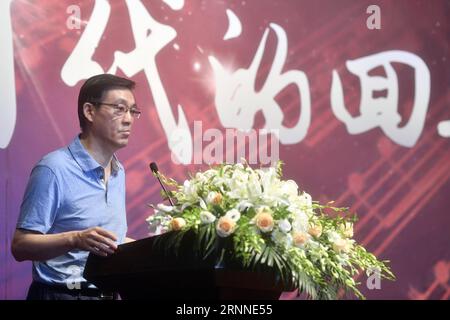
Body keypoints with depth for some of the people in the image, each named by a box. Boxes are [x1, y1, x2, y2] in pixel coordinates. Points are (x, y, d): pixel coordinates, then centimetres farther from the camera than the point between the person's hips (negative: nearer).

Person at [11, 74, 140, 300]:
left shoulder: (118, 172, 9)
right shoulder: (55, 169, -16)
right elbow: (20, 246, -19)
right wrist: (75, 240, -32)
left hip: (109, 293, 8)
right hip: (63, 294, -8)